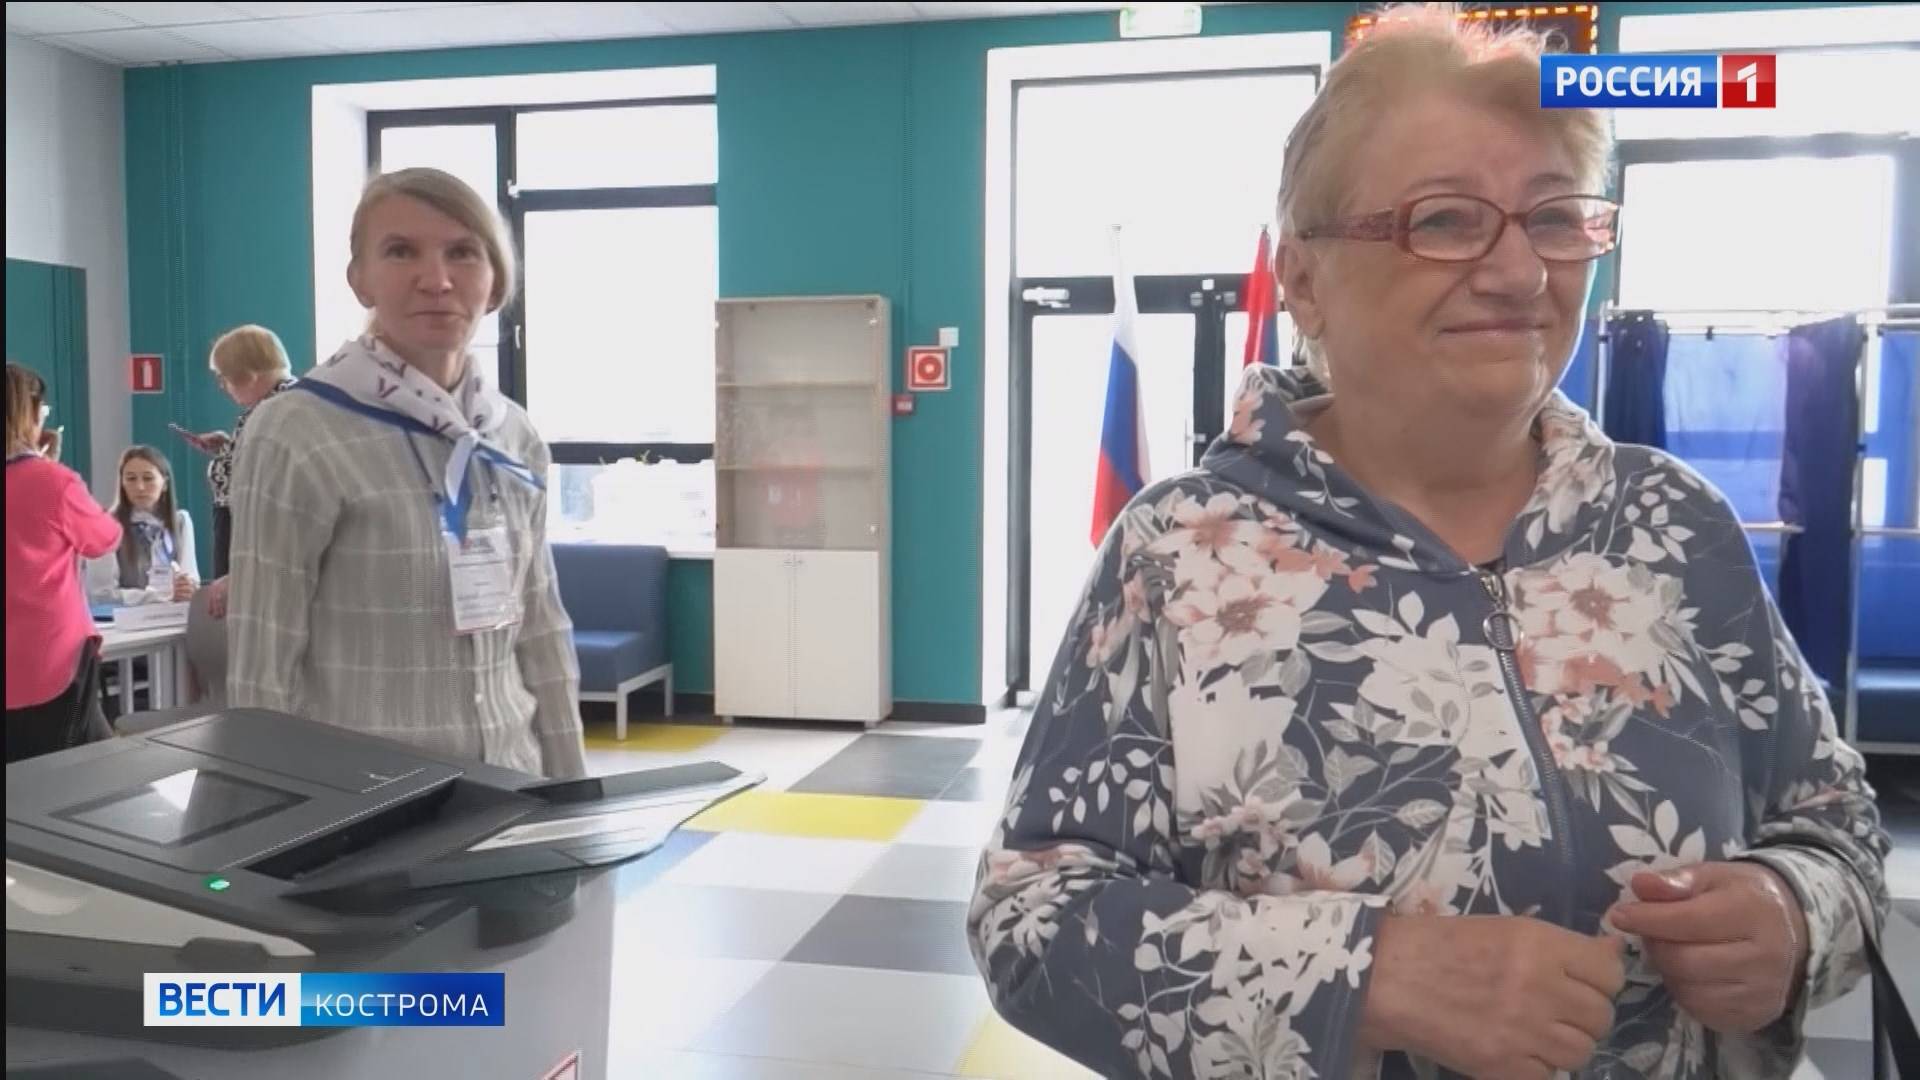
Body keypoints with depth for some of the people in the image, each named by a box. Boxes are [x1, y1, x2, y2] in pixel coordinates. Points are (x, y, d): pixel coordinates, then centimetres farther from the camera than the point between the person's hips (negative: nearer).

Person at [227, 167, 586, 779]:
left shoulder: (516, 438, 3)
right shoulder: (295, 435, -13)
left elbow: (541, 633, 9)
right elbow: (260, 669, -10)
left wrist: (571, 794, 9)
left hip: (508, 788, 5)